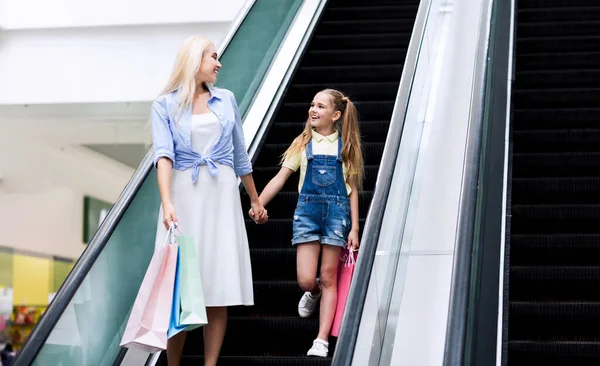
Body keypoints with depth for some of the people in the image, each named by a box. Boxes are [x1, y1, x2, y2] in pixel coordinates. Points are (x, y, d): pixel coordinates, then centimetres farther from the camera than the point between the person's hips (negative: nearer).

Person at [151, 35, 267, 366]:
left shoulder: (226, 100, 12)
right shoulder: (165, 105, 1)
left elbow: (240, 155, 20)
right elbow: (163, 153, -13)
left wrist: (255, 200, 25)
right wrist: (166, 202, -27)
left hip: (222, 196, 3)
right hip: (184, 195, -3)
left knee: (219, 287, -3)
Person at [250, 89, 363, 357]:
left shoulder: (344, 146, 6)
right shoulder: (303, 143, 8)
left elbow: (352, 189, 5)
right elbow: (280, 177, 2)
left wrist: (354, 228, -2)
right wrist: (258, 204, -13)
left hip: (336, 212, -1)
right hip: (307, 211, 1)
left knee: (328, 279, 0)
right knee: (306, 280, -7)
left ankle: (322, 340, 1)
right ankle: (314, 293, 30)